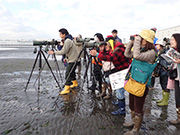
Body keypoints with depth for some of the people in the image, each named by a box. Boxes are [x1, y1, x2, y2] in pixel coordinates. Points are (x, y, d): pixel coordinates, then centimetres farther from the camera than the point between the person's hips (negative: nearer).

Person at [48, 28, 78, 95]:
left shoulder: (68, 41, -20)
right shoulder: (67, 40, 13)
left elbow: (64, 52, -22)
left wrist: (54, 52, -15)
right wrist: (66, 58, 16)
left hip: (72, 60, -10)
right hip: (72, 59, 10)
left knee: (68, 73, -11)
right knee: (71, 72, 21)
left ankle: (67, 89, -9)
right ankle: (75, 83, 36)